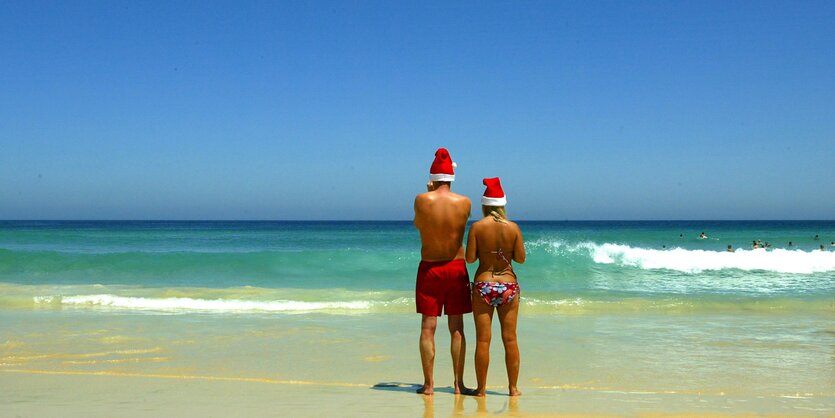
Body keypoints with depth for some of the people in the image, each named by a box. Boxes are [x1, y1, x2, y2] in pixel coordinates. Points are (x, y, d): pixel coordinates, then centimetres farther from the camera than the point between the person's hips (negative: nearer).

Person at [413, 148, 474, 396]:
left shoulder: (422, 200, -11)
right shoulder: (464, 202, -7)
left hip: (429, 268, -1)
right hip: (456, 268, 1)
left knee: (428, 327, 5)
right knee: (457, 328, 9)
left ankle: (429, 384, 7)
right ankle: (458, 383, 12)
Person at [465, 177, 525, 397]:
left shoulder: (477, 227, -7)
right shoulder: (513, 228, -3)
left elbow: (470, 258, -8)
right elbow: (521, 258, -1)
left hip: (483, 286, -1)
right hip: (509, 286, 1)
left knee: (483, 339, 3)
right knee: (510, 338, 8)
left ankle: (481, 388, 8)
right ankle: (513, 387, 14)